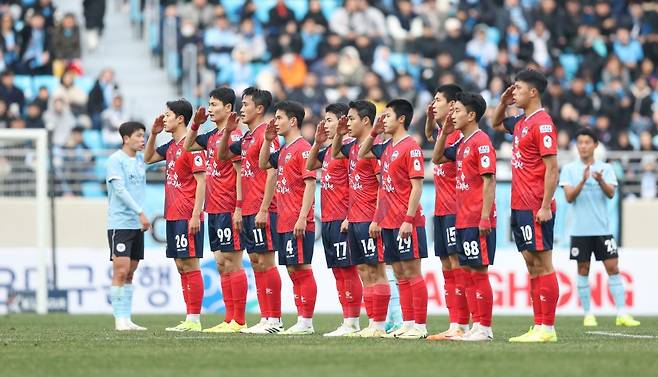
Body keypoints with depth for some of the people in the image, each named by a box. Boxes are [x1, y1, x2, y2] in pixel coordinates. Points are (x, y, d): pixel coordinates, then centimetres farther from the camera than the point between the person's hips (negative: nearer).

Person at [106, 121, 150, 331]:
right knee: (121, 271, -9)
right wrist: (140, 213, -19)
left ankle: (126, 318, 10)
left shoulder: (140, 160, 14)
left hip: (136, 225, 7)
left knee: (130, 273, 8)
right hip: (119, 224, -7)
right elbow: (120, 189, -15)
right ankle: (119, 319, -8)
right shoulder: (116, 160, -7)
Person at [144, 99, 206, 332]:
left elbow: (201, 182, -16)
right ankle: (190, 319, 12)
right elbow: (148, 158, 30)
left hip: (187, 217, -9)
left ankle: (194, 320, -7)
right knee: (181, 266, 9)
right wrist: (153, 133, 14)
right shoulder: (171, 146, 14)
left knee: (189, 265, -7)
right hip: (173, 216, 9)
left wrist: (195, 215, -20)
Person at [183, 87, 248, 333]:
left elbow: (241, 172, -15)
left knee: (232, 263, -7)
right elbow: (188, 146, 28)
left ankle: (238, 321, -5)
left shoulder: (233, 136, -11)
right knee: (221, 264, 9)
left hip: (228, 211, -9)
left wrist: (239, 208, -19)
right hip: (214, 209, 9)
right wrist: (196, 124, 12)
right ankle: (229, 319, 12)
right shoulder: (212, 136, 14)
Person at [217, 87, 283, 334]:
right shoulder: (247, 137, 16)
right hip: (248, 211, 9)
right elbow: (222, 155, 28)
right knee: (256, 262, 9)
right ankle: (265, 318, 11)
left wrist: (263, 210, -20)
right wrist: (227, 131, 11)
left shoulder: (266, 134, -11)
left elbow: (272, 173, -17)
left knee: (265, 262, -7)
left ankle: (274, 320, -6)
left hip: (262, 211, -9)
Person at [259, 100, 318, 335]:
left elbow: (310, 183, -17)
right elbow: (263, 164, 28)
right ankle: (302, 321, 13)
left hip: (298, 223, -9)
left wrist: (302, 217, -22)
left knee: (302, 269, -7)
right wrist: (267, 140, 12)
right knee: (293, 270, 10)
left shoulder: (302, 148, -11)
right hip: (284, 222, 9)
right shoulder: (284, 150, 16)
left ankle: (306, 322, -5)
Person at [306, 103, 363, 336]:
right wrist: (317, 142, 15)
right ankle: (348, 321, 13)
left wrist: (349, 218, -20)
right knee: (338, 271, 10)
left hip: (342, 220, -9)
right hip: (328, 219, 9)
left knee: (347, 270, -6)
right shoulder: (328, 149, 15)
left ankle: (352, 322, -5)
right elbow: (310, 165, 31)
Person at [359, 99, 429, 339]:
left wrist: (408, 219, -20)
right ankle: (407, 324, 13)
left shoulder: (410, 147, -11)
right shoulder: (387, 147, 14)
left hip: (406, 223, -8)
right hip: (389, 221, 8)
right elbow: (362, 154, 31)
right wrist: (374, 132, 15)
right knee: (400, 274, 9)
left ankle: (420, 326, -5)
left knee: (412, 272, -6)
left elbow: (417, 186, -15)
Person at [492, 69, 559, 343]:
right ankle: (538, 327, 12)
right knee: (532, 265, 9)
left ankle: (547, 329, -6)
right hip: (520, 206, 9)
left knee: (542, 264, -6)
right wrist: (503, 103, 17)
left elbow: (552, 168, -17)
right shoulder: (521, 122, 14)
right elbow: (496, 124, 37)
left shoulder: (542, 123, -13)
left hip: (535, 208, -9)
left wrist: (545, 206, -21)